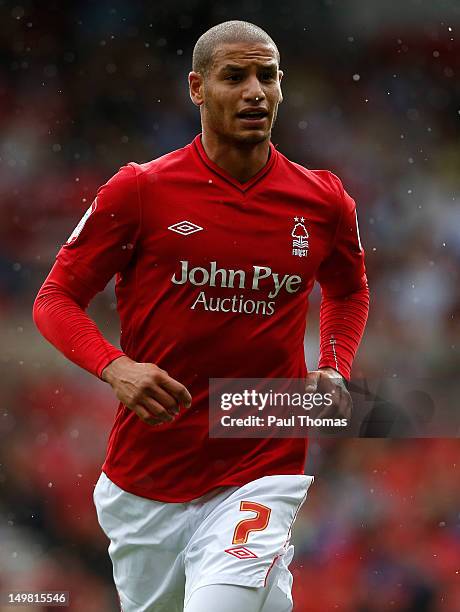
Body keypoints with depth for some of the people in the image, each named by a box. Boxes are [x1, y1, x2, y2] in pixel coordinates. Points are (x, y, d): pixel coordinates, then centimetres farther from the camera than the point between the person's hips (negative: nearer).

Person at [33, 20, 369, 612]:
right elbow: (55, 299, 0)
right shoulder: (139, 190, -5)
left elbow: (348, 290, 23)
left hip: (261, 476, -1)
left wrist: (334, 370, 5)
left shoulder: (323, 202, 2)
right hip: (143, 484, 1)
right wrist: (114, 367, -18)